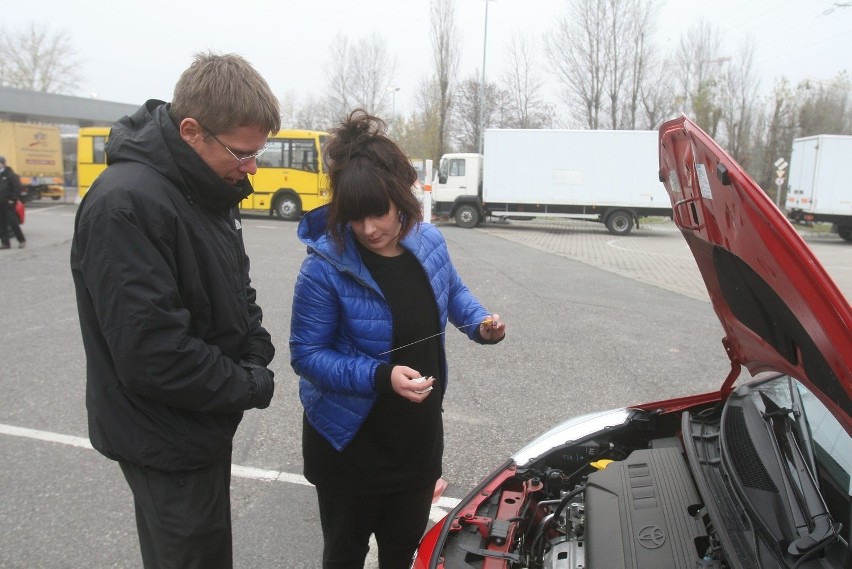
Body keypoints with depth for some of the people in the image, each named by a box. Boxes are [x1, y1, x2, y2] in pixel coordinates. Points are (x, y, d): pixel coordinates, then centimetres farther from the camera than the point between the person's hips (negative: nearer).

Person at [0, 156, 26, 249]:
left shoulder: (10, 175, -7)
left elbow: (17, 187, -12)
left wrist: (13, 199, -16)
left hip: (8, 204, -7)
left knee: (12, 222, -5)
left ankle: (22, 240, 6)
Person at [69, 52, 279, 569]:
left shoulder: (208, 188, 2)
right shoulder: (126, 206, -27)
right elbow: (152, 356, -30)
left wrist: (257, 355, -4)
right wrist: (251, 388, -18)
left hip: (206, 422, 9)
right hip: (166, 443, -9)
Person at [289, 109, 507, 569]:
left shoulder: (429, 240, -8)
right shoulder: (326, 266, -24)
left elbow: (453, 291, 12)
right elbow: (307, 355, -19)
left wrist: (480, 323, -7)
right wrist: (380, 377, -31)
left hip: (420, 435, 5)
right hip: (348, 442, -4)